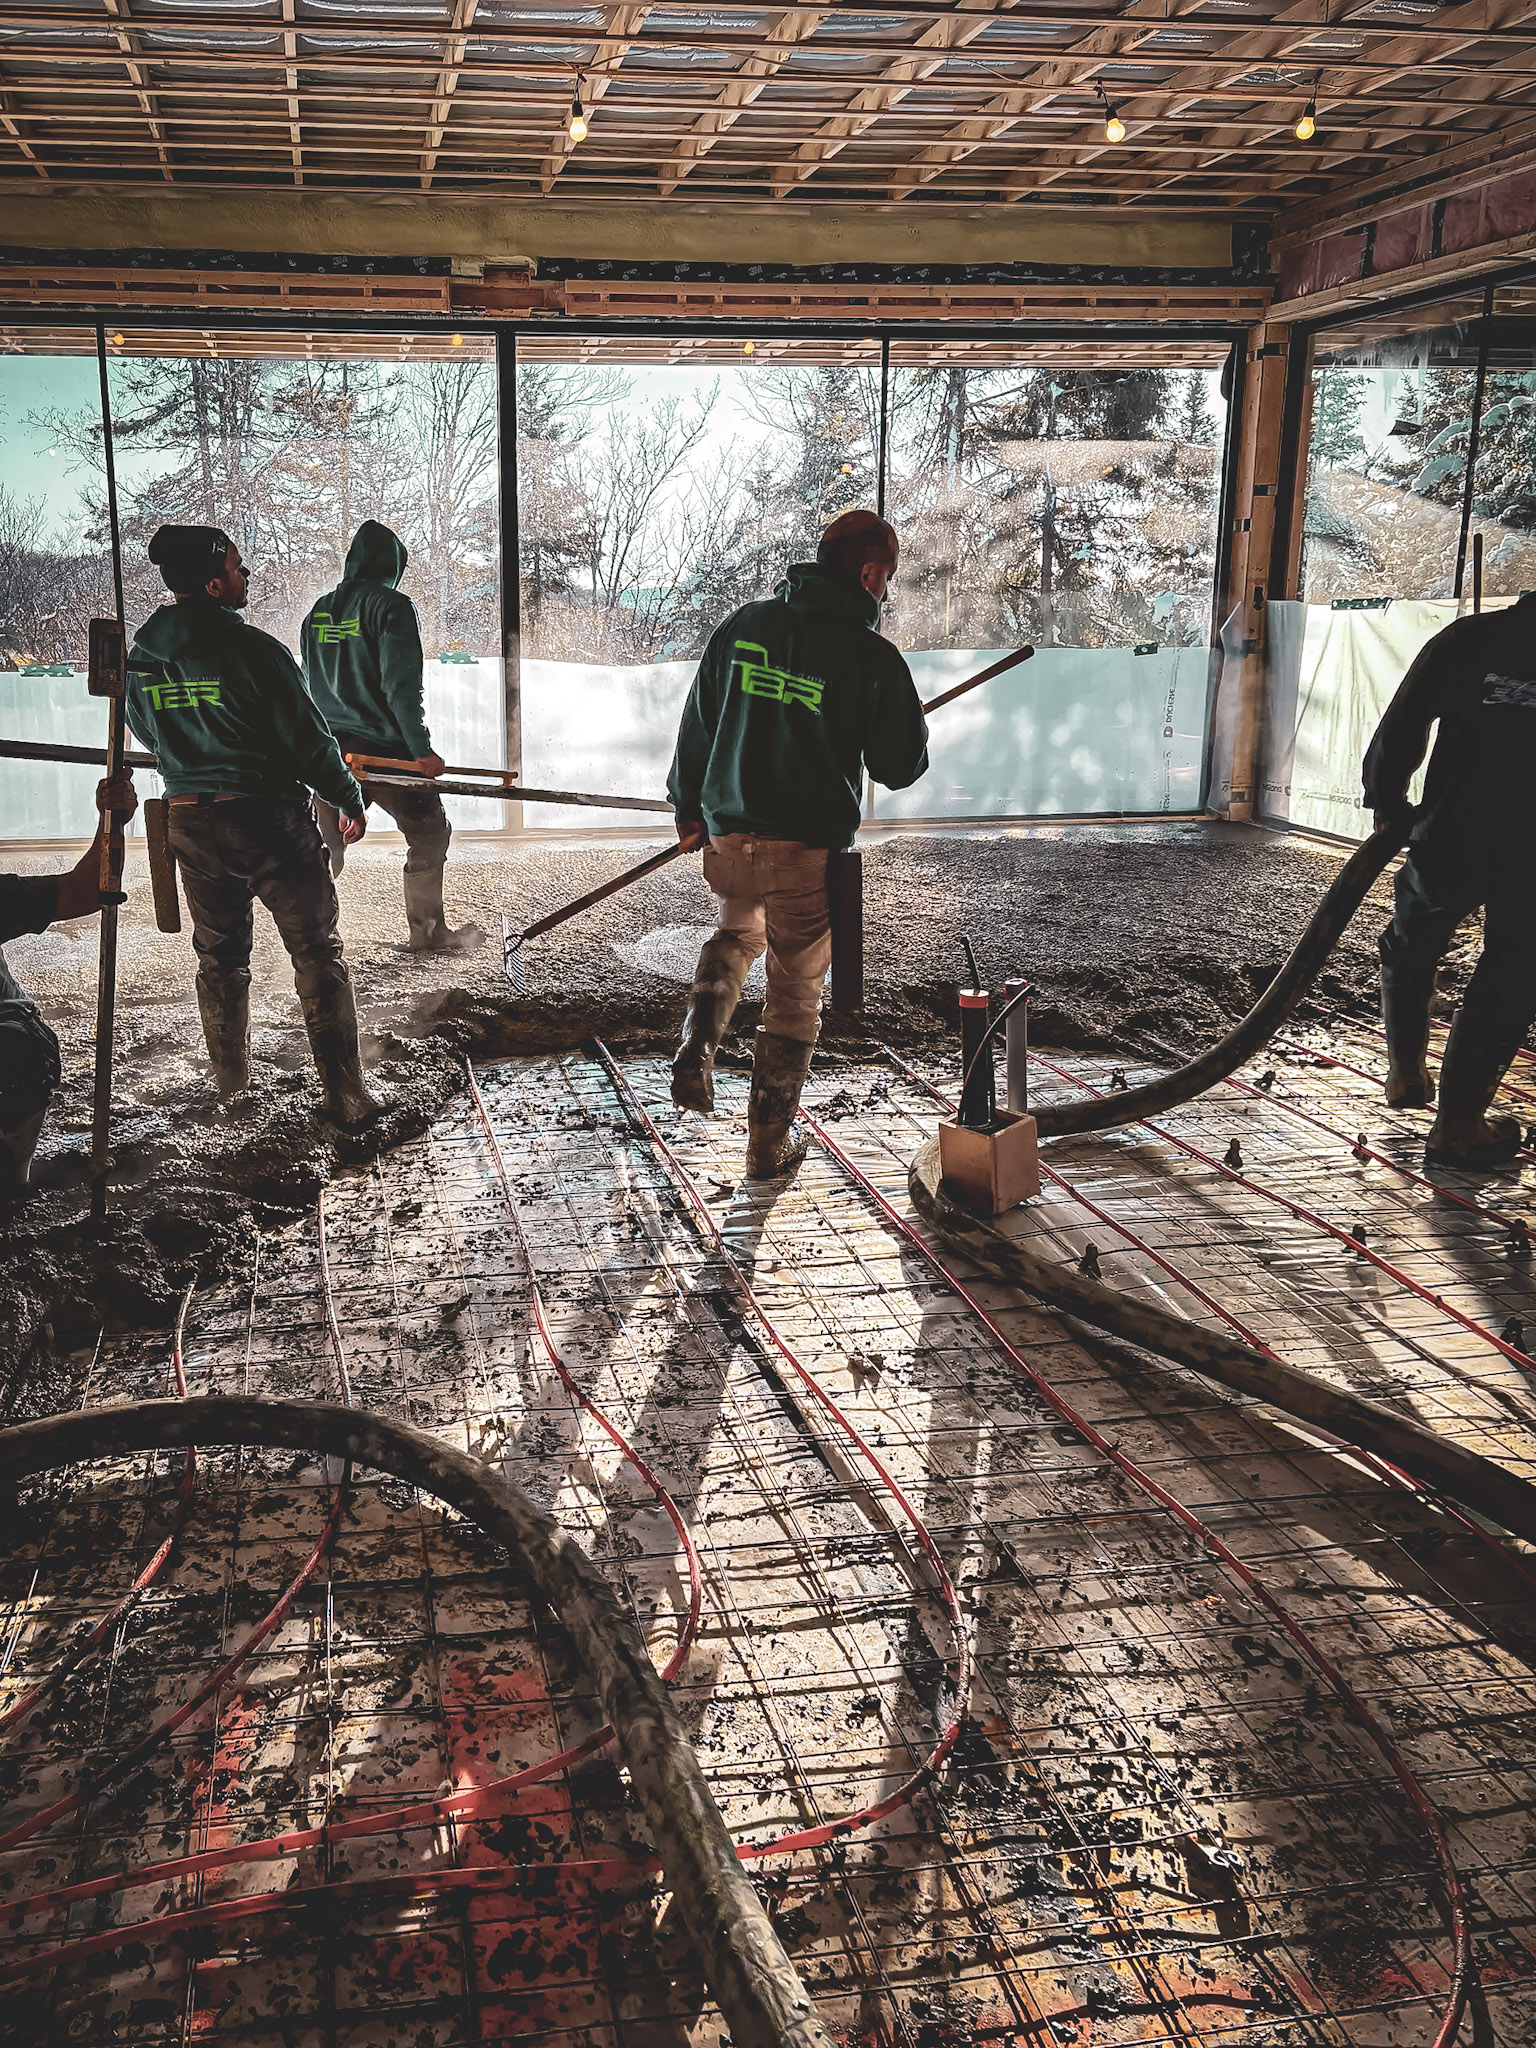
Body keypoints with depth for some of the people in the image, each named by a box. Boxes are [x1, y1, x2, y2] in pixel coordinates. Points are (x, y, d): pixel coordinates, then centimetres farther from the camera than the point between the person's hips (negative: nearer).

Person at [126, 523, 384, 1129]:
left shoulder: (140, 658, 1)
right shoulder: (252, 649, -18)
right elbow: (308, 738, -14)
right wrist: (349, 799, 1)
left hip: (190, 823, 6)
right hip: (269, 821, -5)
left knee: (219, 956, 21)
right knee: (317, 952, 4)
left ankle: (231, 1083, 35)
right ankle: (346, 1098, 5)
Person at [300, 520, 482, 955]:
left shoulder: (319, 611, 12)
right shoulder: (391, 606, -9)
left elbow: (308, 683, 18)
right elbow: (402, 686, -16)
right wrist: (421, 750, -17)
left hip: (328, 750, 6)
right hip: (381, 750, -6)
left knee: (328, 843, 14)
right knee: (429, 833, 8)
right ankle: (427, 931, 12)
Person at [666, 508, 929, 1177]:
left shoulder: (743, 625, 1)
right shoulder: (873, 657, -10)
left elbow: (696, 724, 8)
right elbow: (900, 768, -4)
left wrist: (689, 808, 21)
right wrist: (909, 723, 18)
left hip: (729, 832, 4)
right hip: (811, 846, -4)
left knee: (738, 931, 33)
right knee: (796, 992, 11)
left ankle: (697, 1048, 11)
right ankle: (769, 1142, 20)